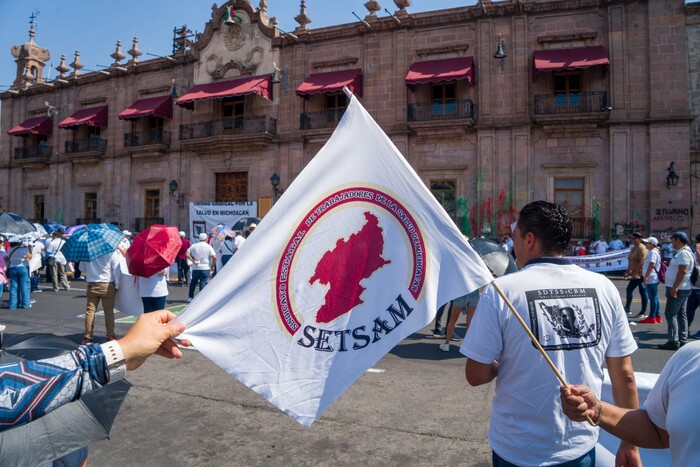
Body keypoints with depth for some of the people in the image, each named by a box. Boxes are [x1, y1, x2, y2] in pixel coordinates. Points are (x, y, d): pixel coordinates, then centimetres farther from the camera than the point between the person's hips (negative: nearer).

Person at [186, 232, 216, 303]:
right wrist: (212, 266, -3)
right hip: (205, 268, -3)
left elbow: (187, 254, -6)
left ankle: (190, 297, 19)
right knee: (203, 282, 1)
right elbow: (214, 257, -14)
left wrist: (192, 260, -2)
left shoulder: (194, 246, 4)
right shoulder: (208, 246, -4)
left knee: (193, 282, 18)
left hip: (195, 268, 3)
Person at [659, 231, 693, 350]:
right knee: (681, 315, 12)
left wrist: (674, 288, -26)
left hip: (678, 289, -11)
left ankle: (674, 342, -9)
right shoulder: (683, 252, 15)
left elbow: (682, 272, -25)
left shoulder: (683, 253, -18)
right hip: (681, 289, 11)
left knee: (670, 314, -9)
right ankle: (682, 341, 17)